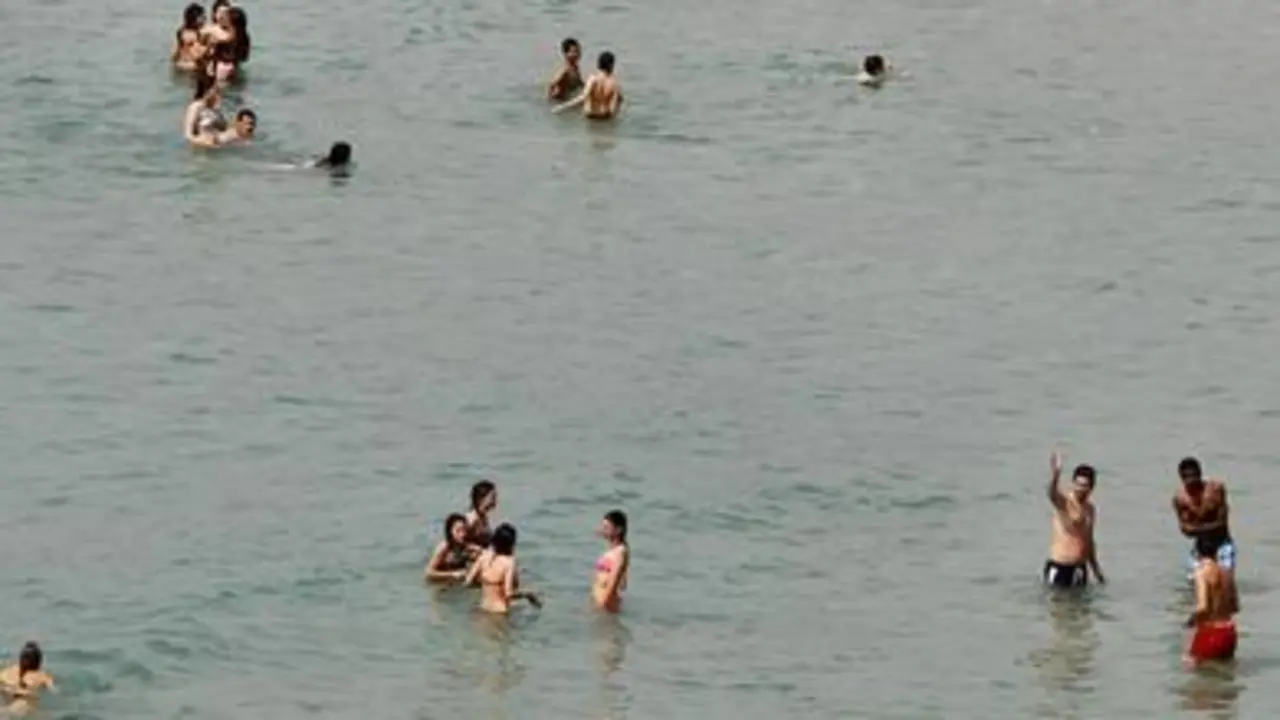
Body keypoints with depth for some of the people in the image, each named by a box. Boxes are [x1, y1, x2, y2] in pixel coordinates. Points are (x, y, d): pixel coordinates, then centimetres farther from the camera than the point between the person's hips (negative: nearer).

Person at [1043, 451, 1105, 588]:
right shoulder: (1064, 502, -8)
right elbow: (1052, 494, -34)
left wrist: (1096, 569, 26)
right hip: (1058, 567, -6)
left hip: (1079, 568, 6)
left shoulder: (1091, 510, 12)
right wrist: (1055, 475, -56)